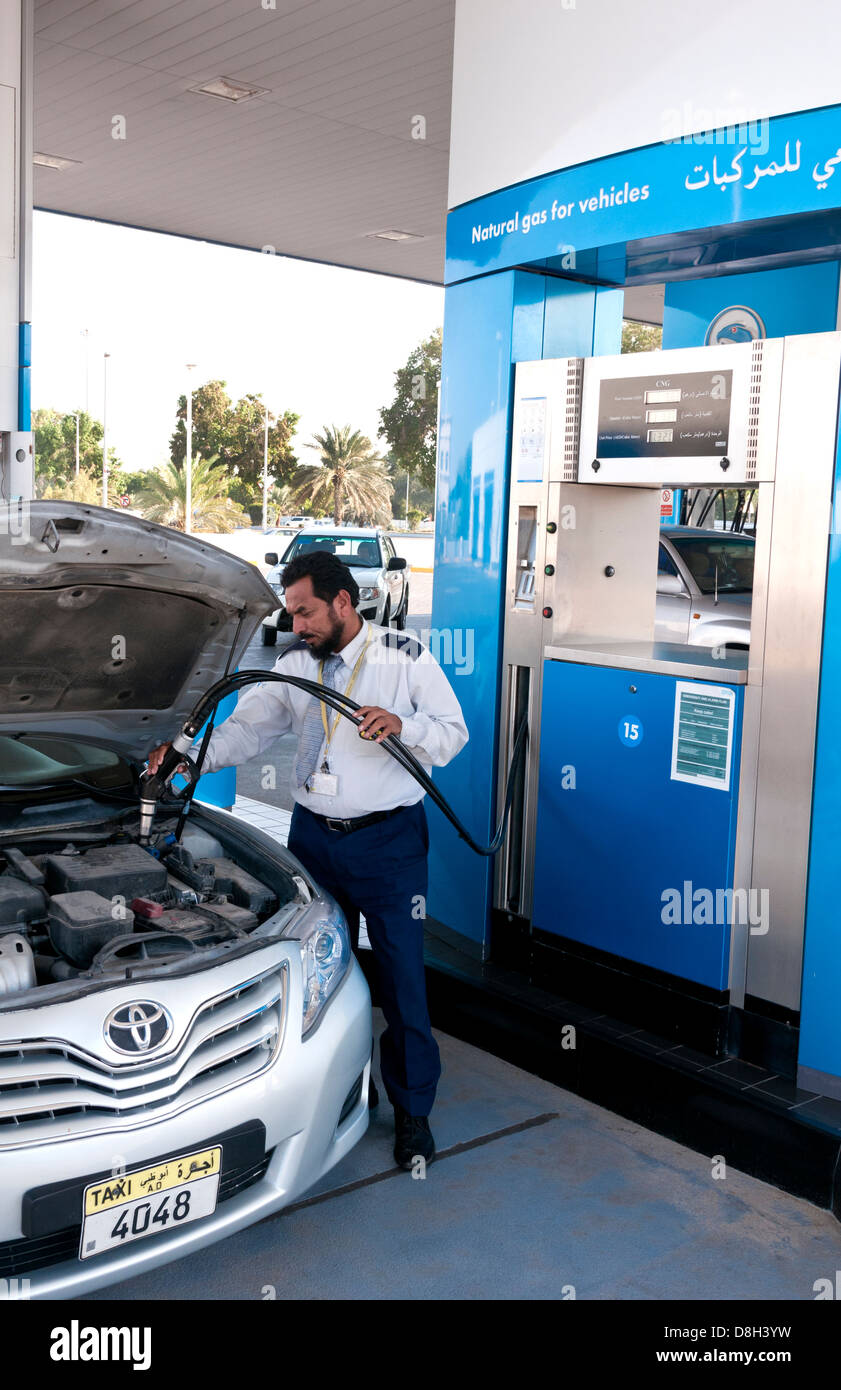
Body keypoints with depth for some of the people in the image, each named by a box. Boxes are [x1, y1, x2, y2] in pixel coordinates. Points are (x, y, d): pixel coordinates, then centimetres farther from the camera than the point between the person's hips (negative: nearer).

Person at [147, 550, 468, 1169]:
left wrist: (402, 725, -25)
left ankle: (413, 1110, 16)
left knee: (402, 975, 0)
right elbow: (248, 728, 5)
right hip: (313, 834, 5)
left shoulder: (406, 657, -5)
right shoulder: (295, 663, 7)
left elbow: (453, 731, -5)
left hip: (388, 838, -4)